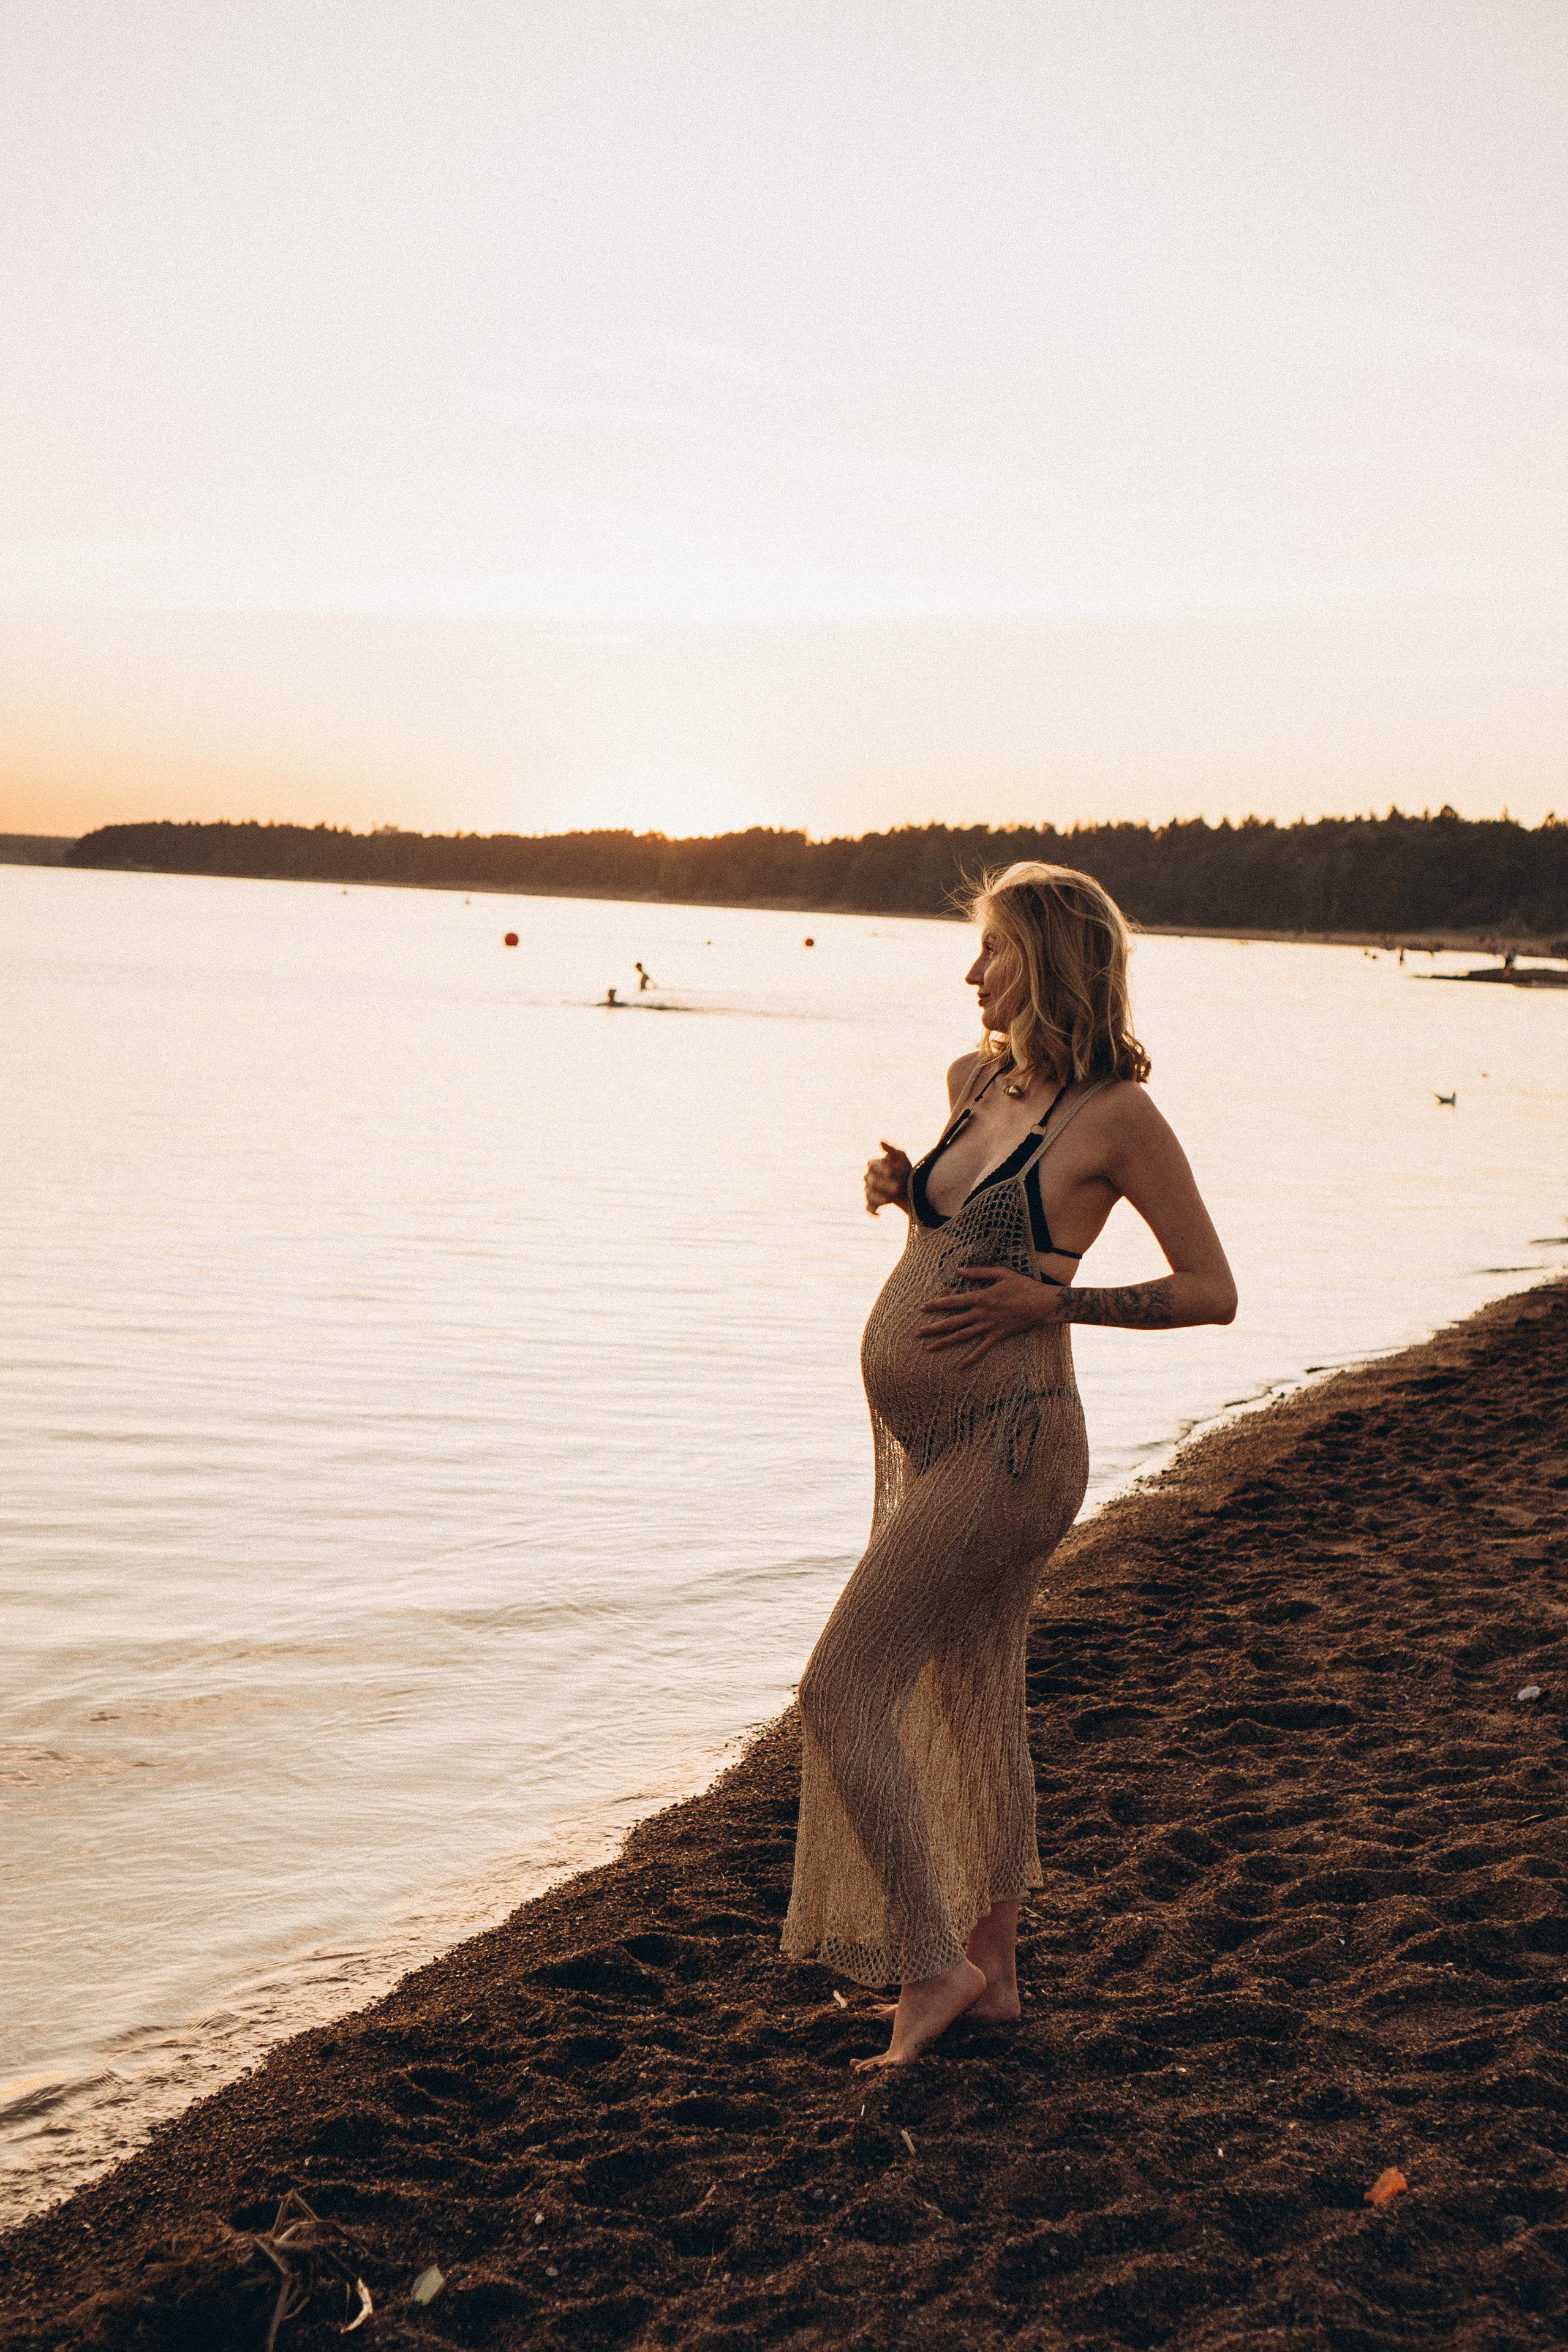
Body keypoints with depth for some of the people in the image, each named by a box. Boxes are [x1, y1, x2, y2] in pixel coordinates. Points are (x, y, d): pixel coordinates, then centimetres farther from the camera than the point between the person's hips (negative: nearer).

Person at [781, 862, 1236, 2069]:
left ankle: (933, 1968, 4)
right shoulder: (979, 1082, 10)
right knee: (972, 1703, 16)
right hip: (919, 1440, 8)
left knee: (843, 1693, -10)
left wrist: (1050, 1301, -17)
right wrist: (902, 1188, 6)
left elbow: (1212, 1290, -10)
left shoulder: (1115, 1113, -12)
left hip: (1002, 1443, -8)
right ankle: (991, 1971, 28)